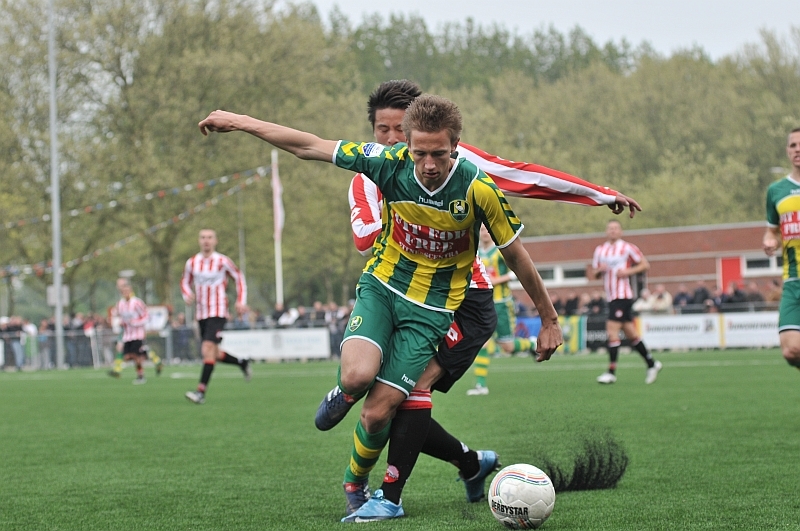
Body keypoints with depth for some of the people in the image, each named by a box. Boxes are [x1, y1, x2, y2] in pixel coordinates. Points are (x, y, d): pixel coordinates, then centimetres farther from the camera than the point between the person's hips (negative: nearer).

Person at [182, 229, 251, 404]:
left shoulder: (222, 261, -5)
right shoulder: (192, 263, 6)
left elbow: (239, 278, 7)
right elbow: (185, 282, 19)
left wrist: (241, 301, -1)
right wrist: (187, 295, -2)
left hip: (218, 312, -6)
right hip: (201, 314, 6)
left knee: (208, 349, -19)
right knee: (213, 355, 9)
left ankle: (201, 391, -22)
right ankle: (242, 362, 35)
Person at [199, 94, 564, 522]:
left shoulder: (479, 190, -20)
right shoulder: (391, 163, -16)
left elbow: (515, 255, -6)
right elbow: (309, 147, -8)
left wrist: (549, 319, 3)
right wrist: (240, 122, -6)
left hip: (432, 307, -1)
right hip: (381, 286, 1)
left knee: (377, 414, -8)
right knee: (357, 376, -27)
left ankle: (355, 481, 26)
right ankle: (344, 393, 13)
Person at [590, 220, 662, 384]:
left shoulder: (628, 248, -4)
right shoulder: (600, 250, 14)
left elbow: (645, 265, -2)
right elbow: (594, 273, 18)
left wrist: (628, 271, -15)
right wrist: (599, 270, -4)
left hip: (623, 295, -7)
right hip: (611, 296, 7)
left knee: (612, 330, -15)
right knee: (630, 333, 11)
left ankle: (611, 372, -13)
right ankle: (651, 364, 23)